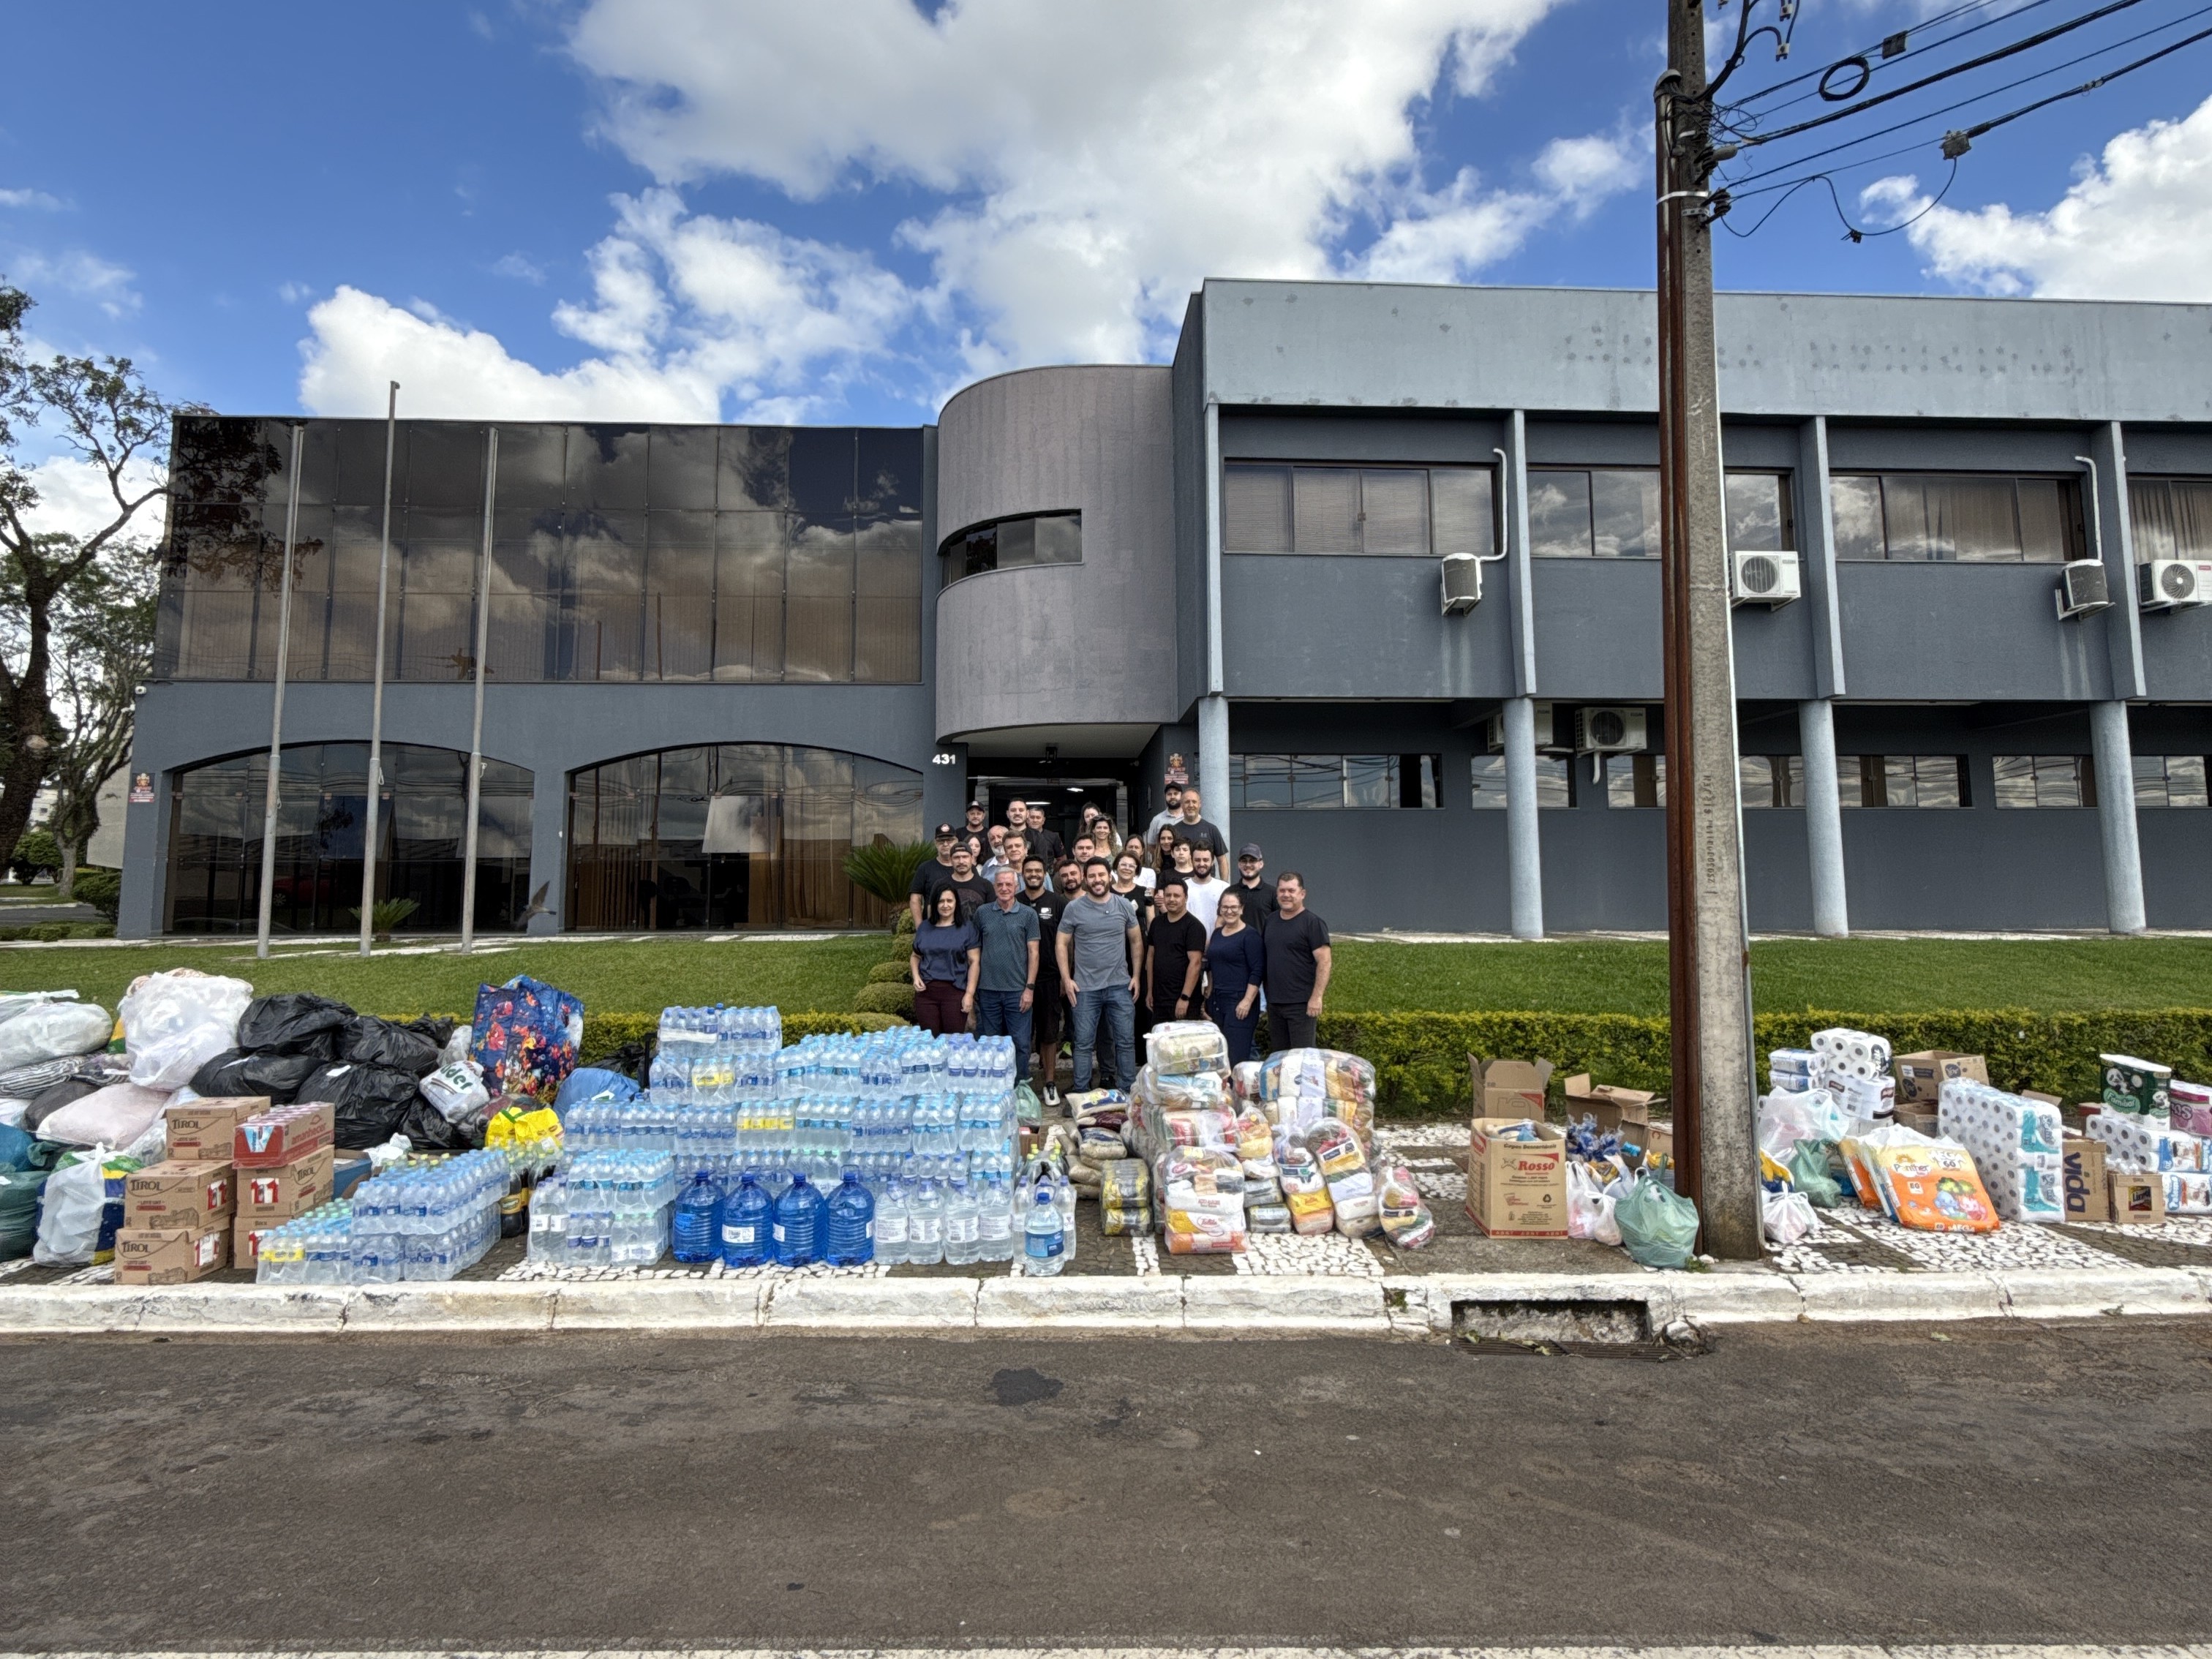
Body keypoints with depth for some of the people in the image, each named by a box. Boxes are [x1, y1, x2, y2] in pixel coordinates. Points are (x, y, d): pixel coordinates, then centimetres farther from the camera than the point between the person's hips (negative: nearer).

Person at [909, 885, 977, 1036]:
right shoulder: (924, 928, 12)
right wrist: (916, 977, 2)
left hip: (955, 991, -3)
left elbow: (973, 962, -1)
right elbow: (915, 956, 22)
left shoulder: (966, 929, 3)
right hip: (926, 991, 3)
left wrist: (969, 994, -8)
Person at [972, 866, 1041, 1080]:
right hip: (987, 990, 2)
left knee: (1021, 1044, 1)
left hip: (1017, 990, -2)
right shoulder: (982, 913, 7)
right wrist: (972, 987, 5)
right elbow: (975, 951, 10)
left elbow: (1033, 952, -1)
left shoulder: (1028, 914, 1)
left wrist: (1030, 988, -7)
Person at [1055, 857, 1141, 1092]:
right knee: (1084, 1043, 7)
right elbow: (1062, 944, 1)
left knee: (1126, 1041, 7)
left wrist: (1136, 975, 4)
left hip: (1120, 986, 2)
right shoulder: (1074, 908, -2)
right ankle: (1081, 1093, 19)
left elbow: (1136, 941, 10)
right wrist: (1066, 979, -6)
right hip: (1085, 988, -1)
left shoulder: (1124, 905, 3)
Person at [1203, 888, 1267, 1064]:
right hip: (1216, 1000, 7)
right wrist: (1209, 995, 19)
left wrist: (1247, 1001, -18)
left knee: (1236, 1057, -8)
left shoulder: (1250, 935, -7)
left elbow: (1258, 972, -13)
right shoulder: (1217, 933, 15)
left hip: (1239, 1002, -7)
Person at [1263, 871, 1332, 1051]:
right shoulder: (1271, 920, 11)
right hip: (1274, 1003, 7)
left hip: (1301, 1004, -7)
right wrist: (1267, 994, 12)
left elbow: (1324, 962, -13)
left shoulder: (1313, 923, -9)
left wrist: (1317, 997, -20)